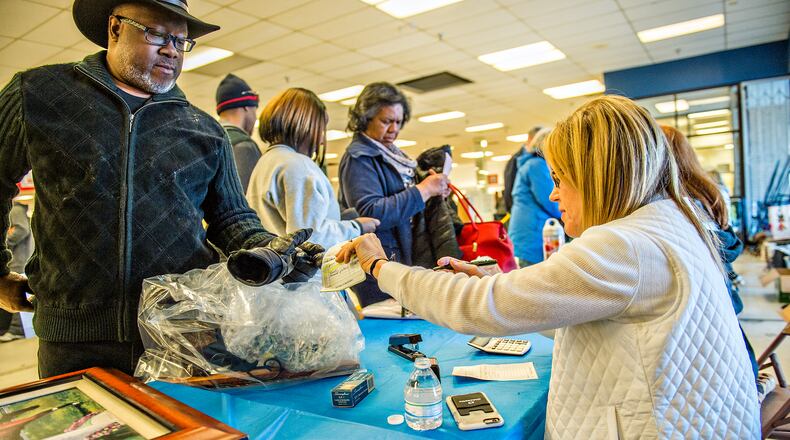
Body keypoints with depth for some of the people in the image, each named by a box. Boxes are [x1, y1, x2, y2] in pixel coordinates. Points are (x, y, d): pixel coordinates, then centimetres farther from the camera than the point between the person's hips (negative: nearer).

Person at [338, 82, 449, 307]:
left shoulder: (391, 155, 17)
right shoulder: (358, 158, -10)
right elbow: (371, 213, -23)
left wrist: (434, 189, 4)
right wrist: (423, 190, -19)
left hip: (403, 260, 8)